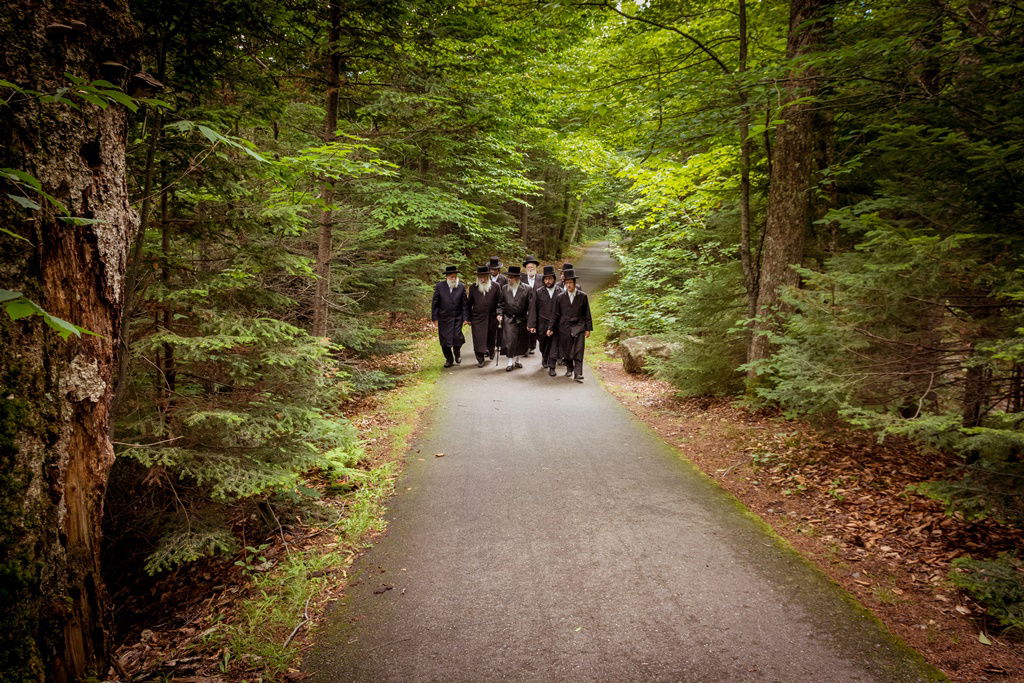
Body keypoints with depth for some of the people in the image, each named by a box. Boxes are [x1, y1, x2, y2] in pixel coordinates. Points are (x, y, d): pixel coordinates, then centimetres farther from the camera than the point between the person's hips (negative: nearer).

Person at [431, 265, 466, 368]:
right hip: (443, 318, 0)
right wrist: (435, 317, -3)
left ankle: (457, 353, 26)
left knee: (457, 338, -7)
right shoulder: (439, 286, -4)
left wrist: (465, 318, -3)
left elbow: (464, 304, 2)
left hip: (457, 318, 0)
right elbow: (434, 303, -1)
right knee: (444, 340, 6)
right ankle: (449, 359, 25)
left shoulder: (461, 287, -1)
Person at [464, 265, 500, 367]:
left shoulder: (495, 287, -1)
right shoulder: (473, 287, 2)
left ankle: (490, 351, 43)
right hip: (477, 319, 0)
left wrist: (499, 314, -9)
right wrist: (468, 318, 4)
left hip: (492, 318, 0)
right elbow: (469, 304, 6)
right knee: (478, 339, -2)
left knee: (491, 338, 15)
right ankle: (480, 360, 7)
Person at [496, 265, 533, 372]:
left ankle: (517, 360, 27)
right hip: (508, 319, 1)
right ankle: (510, 362, 3)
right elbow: (500, 303, 11)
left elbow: (531, 307, -6)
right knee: (509, 340, -6)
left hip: (521, 320, 0)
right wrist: (499, 313, -4)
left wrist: (529, 321, -10)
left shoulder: (527, 290, -5)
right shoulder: (504, 288, 3)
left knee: (520, 341, 9)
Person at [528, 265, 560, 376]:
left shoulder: (560, 292, 2)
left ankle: (551, 367, 0)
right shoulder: (538, 292, 2)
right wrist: (532, 325, -5)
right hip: (542, 324, 1)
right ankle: (544, 358, 44)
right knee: (543, 344, 16)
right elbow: (533, 310, 1)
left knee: (554, 345, -6)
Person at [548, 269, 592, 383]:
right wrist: (551, 328, 5)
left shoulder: (583, 296, 3)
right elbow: (556, 314, 10)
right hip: (564, 327, 2)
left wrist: (588, 328, 2)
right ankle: (570, 369, 28)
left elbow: (587, 314, 6)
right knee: (566, 351, 7)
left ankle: (578, 374, -12)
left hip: (578, 327, -2)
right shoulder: (560, 297, 5)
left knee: (578, 351, -10)